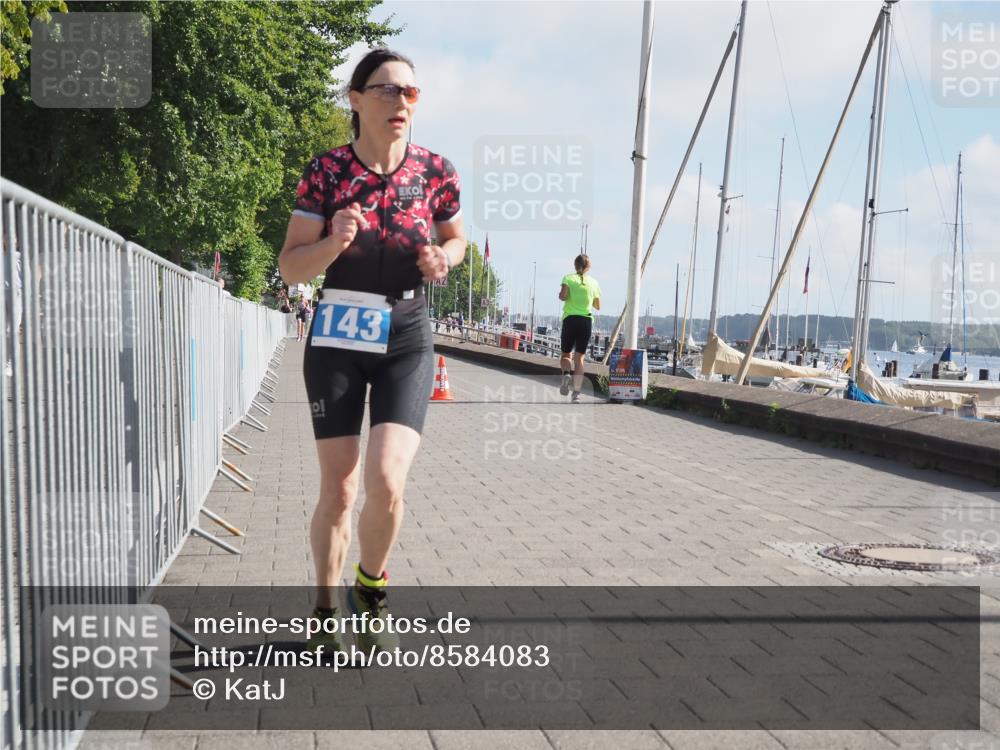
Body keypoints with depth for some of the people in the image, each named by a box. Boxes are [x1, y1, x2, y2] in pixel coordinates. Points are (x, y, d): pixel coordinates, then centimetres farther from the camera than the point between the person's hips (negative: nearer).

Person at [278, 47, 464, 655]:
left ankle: (371, 588, 14)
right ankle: (326, 615, 24)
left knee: (386, 484, -16)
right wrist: (333, 244, -23)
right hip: (337, 339, 0)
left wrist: (442, 261, -8)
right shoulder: (326, 171, -5)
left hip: (406, 341, 0)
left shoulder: (436, 171, -2)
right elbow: (290, 268, -4)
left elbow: (456, 239, 15)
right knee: (338, 490, 2)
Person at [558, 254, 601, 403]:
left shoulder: (568, 278, 2)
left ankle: (567, 373, -18)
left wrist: (561, 296, 7)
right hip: (586, 320, 1)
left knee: (566, 355, 15)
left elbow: (563, 295, -15)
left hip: (570, 319, -1)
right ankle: (576, 393, -9)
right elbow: (598, 306, 15)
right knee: (579, 357, 2)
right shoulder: (594, 282, 9)